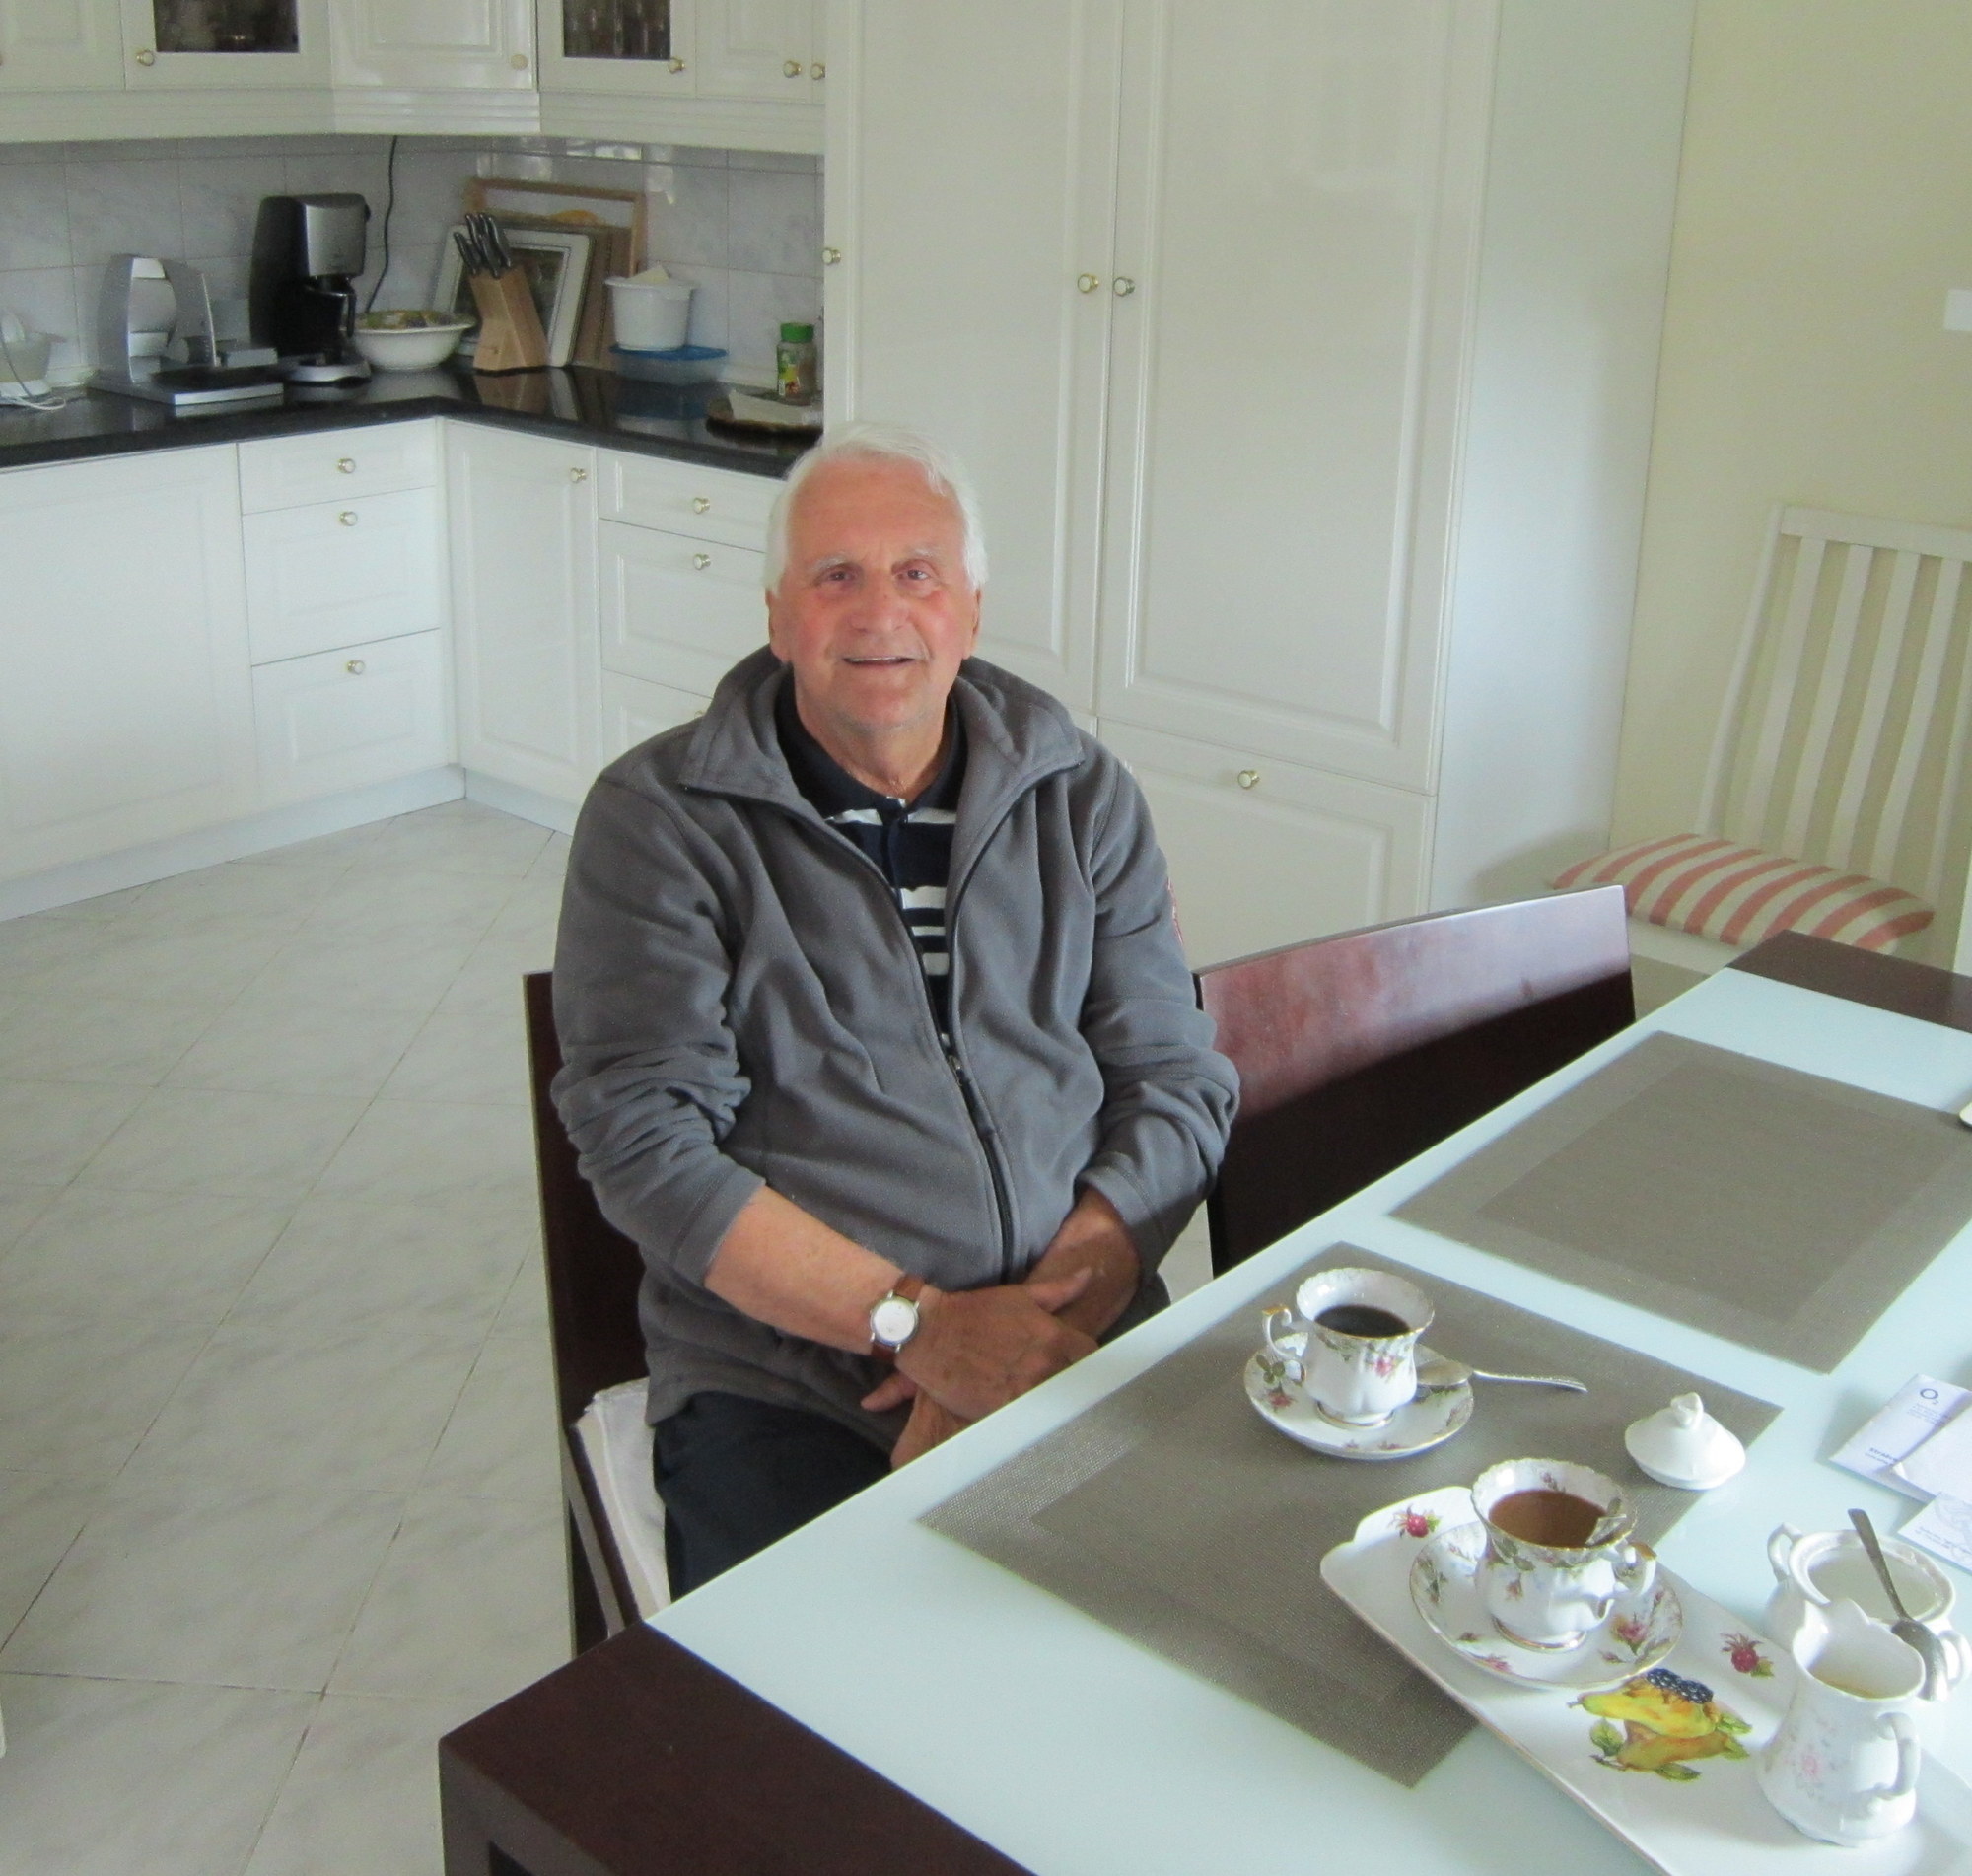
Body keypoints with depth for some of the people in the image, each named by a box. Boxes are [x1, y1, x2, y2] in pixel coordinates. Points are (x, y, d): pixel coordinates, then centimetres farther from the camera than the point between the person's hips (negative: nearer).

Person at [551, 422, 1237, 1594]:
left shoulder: (1080, 796, 10)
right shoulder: (659, 820, 0)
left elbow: (1180, 1081, 7)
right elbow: (646, 1142, -8)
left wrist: (1062, 1302, -11)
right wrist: (917, 1323, -16)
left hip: (1076, 1351, 4)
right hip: (784, 1384, -3)